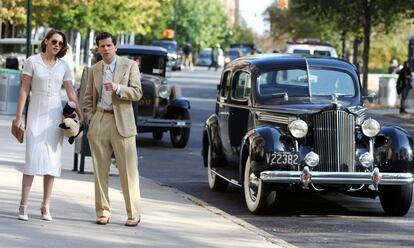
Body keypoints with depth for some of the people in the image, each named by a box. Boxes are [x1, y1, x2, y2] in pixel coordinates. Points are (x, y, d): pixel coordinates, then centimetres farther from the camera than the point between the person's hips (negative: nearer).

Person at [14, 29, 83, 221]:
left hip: (55, 115, 3)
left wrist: (80, 114, 2)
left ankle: (46, 207, 6)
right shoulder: (32, 61, -1)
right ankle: (23, 205, -10)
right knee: (33, 158, -11)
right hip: (36, 115, -3)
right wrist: (19, 115, -5)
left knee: (52, 160, 2)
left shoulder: (63, 66, 7)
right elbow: (24, 89, -1)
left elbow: (70, 92, 10)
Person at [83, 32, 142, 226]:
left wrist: (117, 88, -18)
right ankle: (103, 212, 10)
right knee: (100, 170, 4)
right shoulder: (95, 69, 15)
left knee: (128, 170, -4)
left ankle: (133, 214, 0)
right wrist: (90, 117, 4)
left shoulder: (129, 66, 4)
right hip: (99, 122, 3)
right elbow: (88, 97, 18)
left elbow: (137, 93, -2)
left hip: (121, 122, -3)